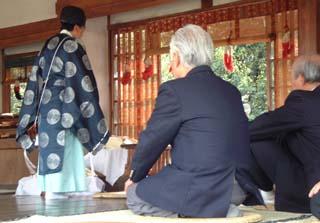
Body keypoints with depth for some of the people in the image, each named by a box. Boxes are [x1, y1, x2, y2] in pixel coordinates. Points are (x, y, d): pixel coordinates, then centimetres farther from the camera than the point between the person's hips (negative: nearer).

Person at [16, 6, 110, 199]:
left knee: (52, 159, 11)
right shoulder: (72, 47, -9)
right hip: (64, 114, -8)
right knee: (63, 168, -7)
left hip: (46, 112, 8)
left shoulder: (48, 46, 15)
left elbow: (35, 83, 15)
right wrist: (97, 125, -10)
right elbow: (82, 85, -13)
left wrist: (30, 119, 18)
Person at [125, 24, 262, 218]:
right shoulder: (231, 91, 11)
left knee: (135, 195, 11)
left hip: (202, 193, -8)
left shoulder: (174, 90, -11)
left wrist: (135, 177, 15)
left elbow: (152, 140, -4)